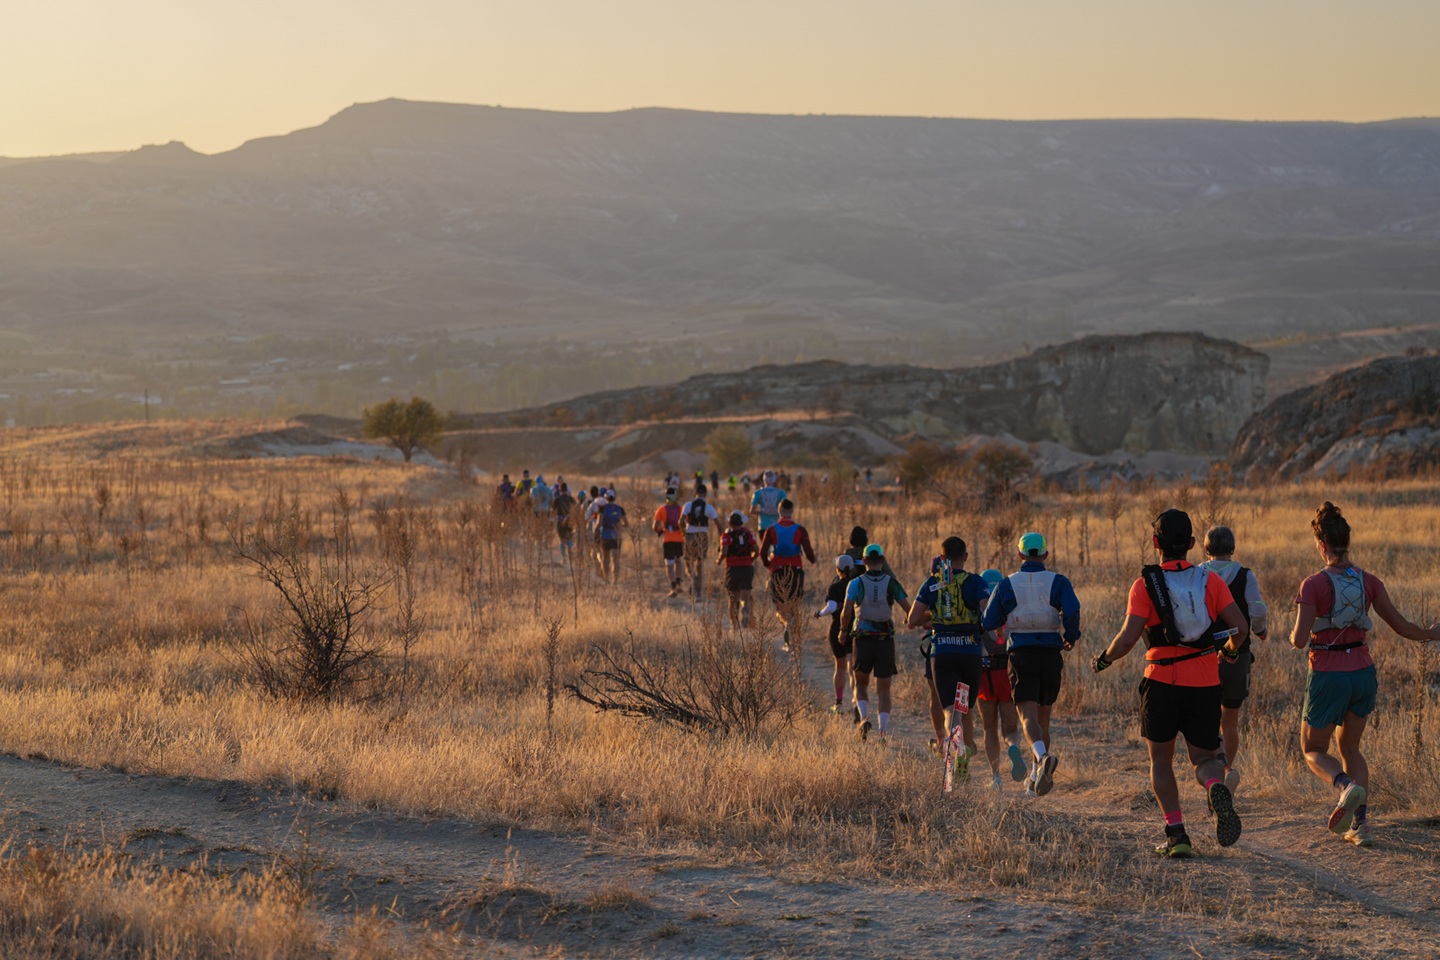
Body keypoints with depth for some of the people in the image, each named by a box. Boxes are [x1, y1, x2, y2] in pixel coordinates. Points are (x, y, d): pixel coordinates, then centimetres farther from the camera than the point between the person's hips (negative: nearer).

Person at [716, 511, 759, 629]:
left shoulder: (726, 535, -3)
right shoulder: (748, 534, 7)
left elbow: (724, 552, -16)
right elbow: (757, 551, 0)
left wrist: (719, 560, 3)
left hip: (732, 569, -1)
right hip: (747, 568, 1)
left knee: (733, 599, 13)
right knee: (745, 598, -2)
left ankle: (735, 626, 16)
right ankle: (745, 613, -34)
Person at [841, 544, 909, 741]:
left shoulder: (856, 583, -3)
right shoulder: (891, 583, 0)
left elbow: (846, 613, -11)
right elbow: (908, 610, -1)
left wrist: (844, 630, 7)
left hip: (863, 640, 0)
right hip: (886, 641, 0)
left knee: (861, 684, 18)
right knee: (883, 688, 8)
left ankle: (864, 717, -6)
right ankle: (883, 731, -3)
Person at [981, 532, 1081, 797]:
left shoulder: (1007, 585, 5)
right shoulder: (1058, 582, 3)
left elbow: (988, 623, 5)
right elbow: (1072, 610, -15)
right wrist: (1071, 638, 2)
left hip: (1021, 655, -2)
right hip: (1051, 655, 2)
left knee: (1028, 715, -11)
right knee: (1043, 718, 14)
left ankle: (1043, 757, -40)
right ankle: (1036, 778, 19)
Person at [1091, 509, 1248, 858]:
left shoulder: (1145, 584, -5)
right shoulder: (1210, 580, 2)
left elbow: (1128, 637, -14)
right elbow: (1240, 627, -5)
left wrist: (1104, 659, 5)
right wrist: (1231, 648, 18)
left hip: (1162, 682, -2)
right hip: (1205, 684, 2)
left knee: (1161, 760, 14)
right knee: (1204, 758, 13)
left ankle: (1176, 834, 3)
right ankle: (1216, 789, -23)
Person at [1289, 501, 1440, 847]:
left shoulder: (1313, 585, -14)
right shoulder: (1368, 581, -1)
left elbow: (1300, 640, -17)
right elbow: (1400, 626, 6)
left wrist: (1295, 636, 7)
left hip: (1328, 677, -4)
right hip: (1363, 673, 4)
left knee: (1313, 751, 13)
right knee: (1349, 747, 22)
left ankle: (1346, 786, -20)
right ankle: (1360, 824, 9)